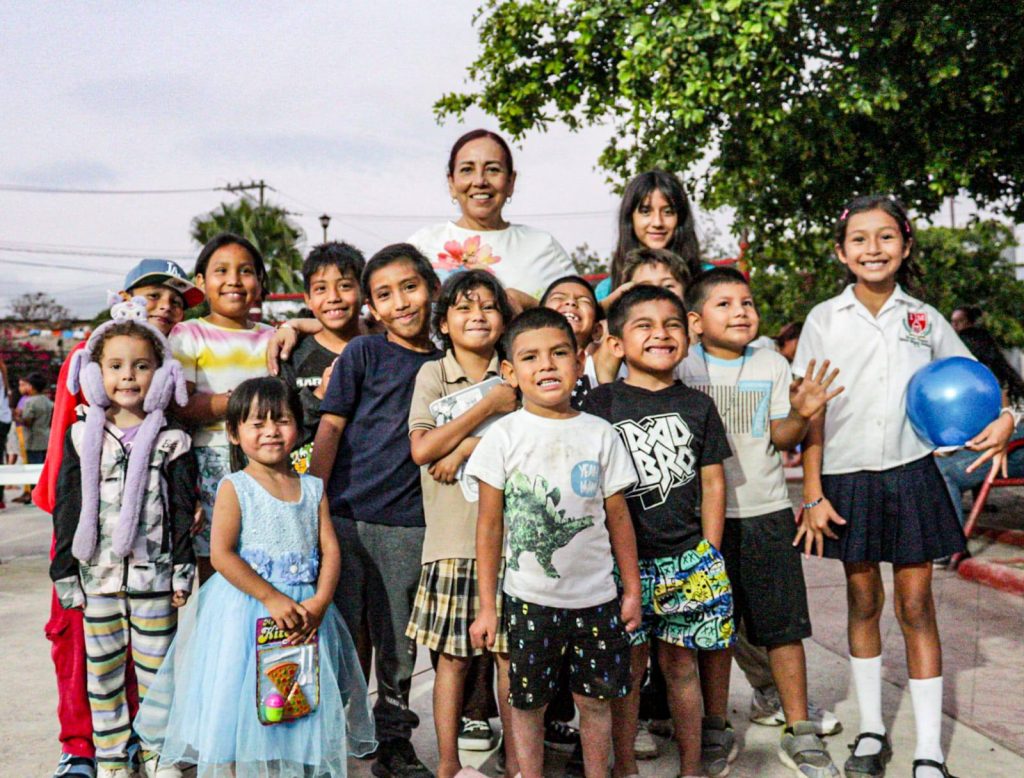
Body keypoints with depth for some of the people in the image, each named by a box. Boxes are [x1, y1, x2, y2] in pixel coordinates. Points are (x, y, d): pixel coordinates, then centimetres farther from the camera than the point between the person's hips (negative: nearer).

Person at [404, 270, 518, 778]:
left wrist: (465, 448, -12)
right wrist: (489, 406, -8)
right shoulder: (432, 375, 6)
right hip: (452, 538, -1)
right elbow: (422, 450, -6)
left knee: (511, 649, 4)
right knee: (452, 654, 4)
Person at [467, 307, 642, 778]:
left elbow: (618, 517, 6)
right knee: (527, 703, 9)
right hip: (528, 597, -1)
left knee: (596, 698, 11)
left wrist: (632, 589, 7)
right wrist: (486, 607, -4)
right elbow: (489, 526, -3)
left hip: (596, 596, 2)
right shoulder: (504, 436, -5)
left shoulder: (600, 434, 0)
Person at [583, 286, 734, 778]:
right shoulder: (600, 404, -1)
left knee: (680, 665, 10)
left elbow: (712, 483, 8)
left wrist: (710, 556, 4)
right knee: (628, 666, 7)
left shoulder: (697, 406, 6)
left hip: (687, 559, 2)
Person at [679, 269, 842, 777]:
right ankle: (715, 732, 23)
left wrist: (801, 415, -16)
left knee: (784, 625, 3)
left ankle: (798, 732, 17)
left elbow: (782, 439, 3)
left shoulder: (773, 366, 4)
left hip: (766, 512, 1)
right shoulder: (682, 368, -3)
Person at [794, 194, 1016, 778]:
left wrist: (1002, 418, -10)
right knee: (863, 600, 11)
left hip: (911, 473, 0)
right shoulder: (825, 320, -2)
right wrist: (813, 496, -6)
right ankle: (872, 731, 26)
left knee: (916, 604, 3)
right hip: (847, 477, 0)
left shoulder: (924, 319, 2)